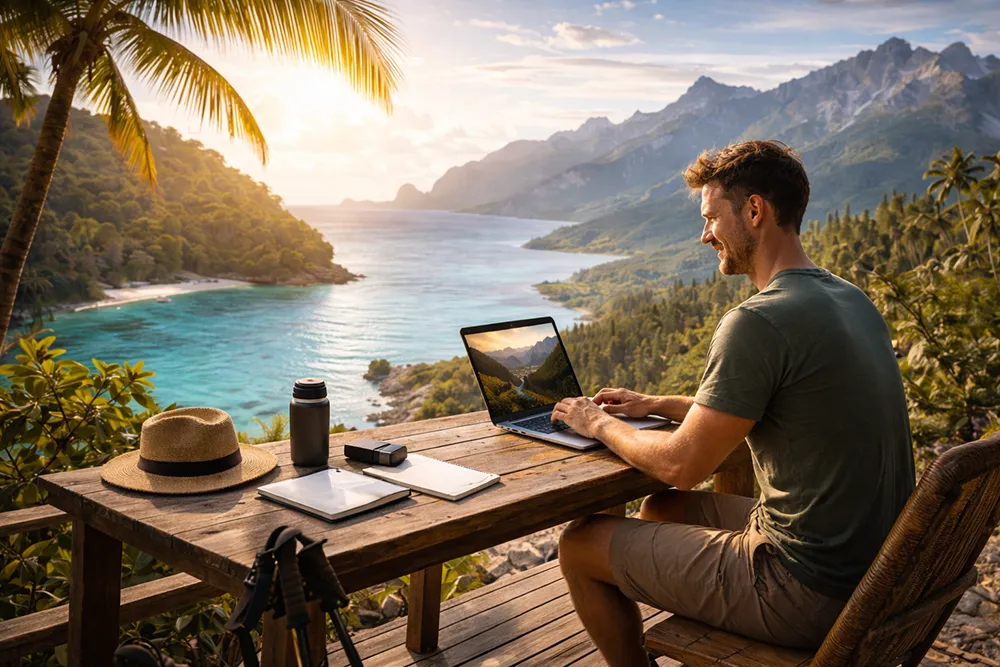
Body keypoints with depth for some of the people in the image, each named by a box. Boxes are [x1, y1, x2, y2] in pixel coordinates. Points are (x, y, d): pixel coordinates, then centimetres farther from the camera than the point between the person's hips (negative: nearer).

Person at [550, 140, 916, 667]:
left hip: (810, 597, -9)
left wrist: (601, 425, 1)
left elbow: (681, 466, -17)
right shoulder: (852, 300, 7)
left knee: (580, 545, 1)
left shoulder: (757, 323, -23)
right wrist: (657, 404, 18)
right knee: (662, 509, 26)